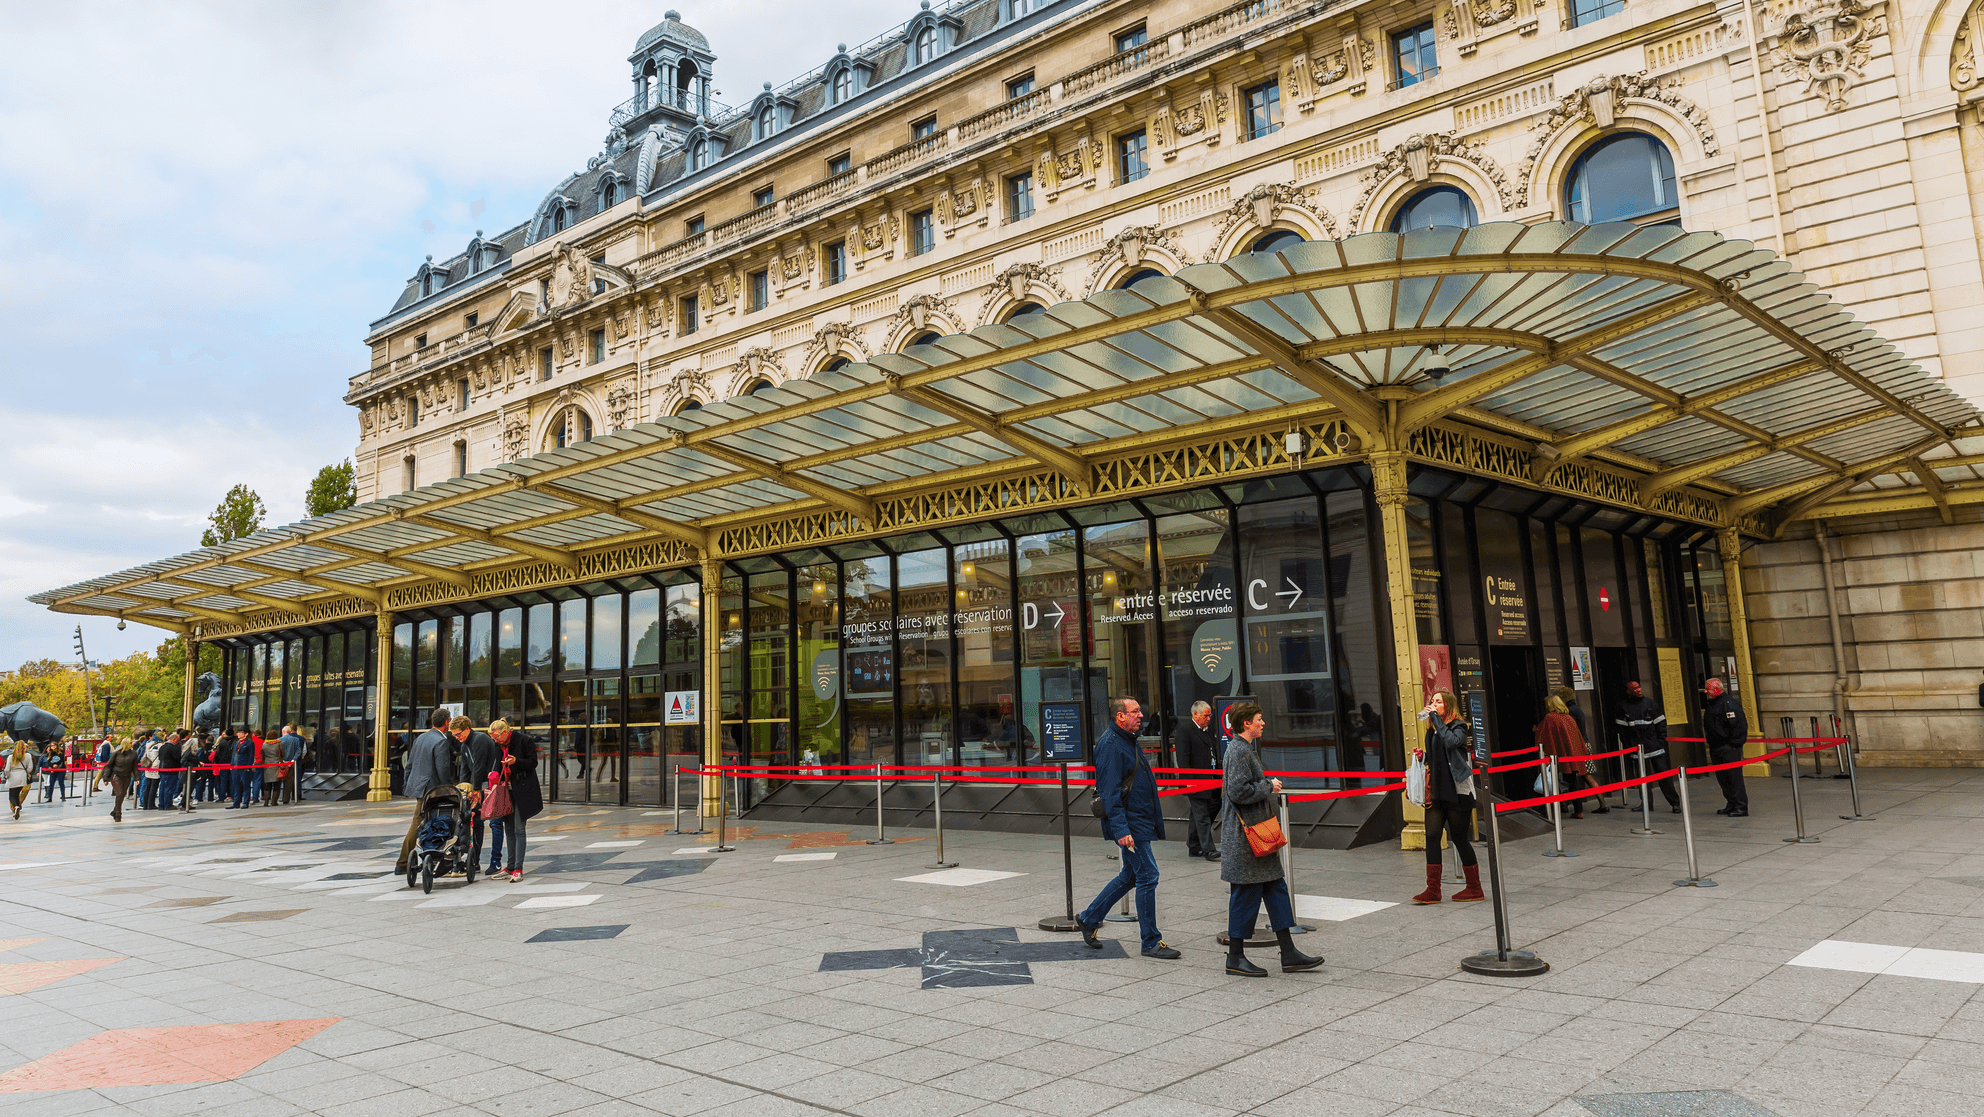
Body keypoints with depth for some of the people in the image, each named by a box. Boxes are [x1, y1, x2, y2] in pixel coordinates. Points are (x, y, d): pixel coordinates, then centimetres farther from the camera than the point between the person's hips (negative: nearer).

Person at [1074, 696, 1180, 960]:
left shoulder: (1128, 740, 15)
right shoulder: (1110, 744, -17)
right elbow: (1110, 792, -22)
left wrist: (1154, 818, 25)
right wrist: (1121, 829, -27)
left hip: (1140, 820, 10)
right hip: (1129, 822, -10)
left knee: (1130, 875, 17)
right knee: (1147, 876, -6)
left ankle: (1089, 918, 28)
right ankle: (1151, 943, 4)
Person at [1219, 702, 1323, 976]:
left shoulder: (1245, 749, 18)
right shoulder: (1239, 751, -16)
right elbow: (1239, 791, -24)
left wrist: (1267, 786, 15)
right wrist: (1269, 786, -13)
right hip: (1244, 834, -11)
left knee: (1275, 888, 10)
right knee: (1245, 894, -3)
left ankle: (1289, 954, 14)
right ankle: (1235, 958, 7)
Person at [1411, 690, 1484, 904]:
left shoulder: (1458, 727, -6)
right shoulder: (1432, 730, 15)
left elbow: (1451, 741, -28)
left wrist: (1436, 718, -21)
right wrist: (1423, 755, 5)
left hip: (1457, 791, -7)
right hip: (1437, 792, 7)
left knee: (1459, 838, 0)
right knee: (1432, 835, -2)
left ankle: (1474, 888, 15)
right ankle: (1433, 890, -1)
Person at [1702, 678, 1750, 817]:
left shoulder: (1729, 703, -12)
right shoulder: (1711, 704, 17)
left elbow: (1738, 724, -17)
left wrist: (1733, 743, -17)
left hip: (1729, 748, -9)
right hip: (1716, 748, 9)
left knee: (1734, 777, -7)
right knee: (1722, 778, 12)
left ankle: (1741, 807, -4)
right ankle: (1731, 805, 21)